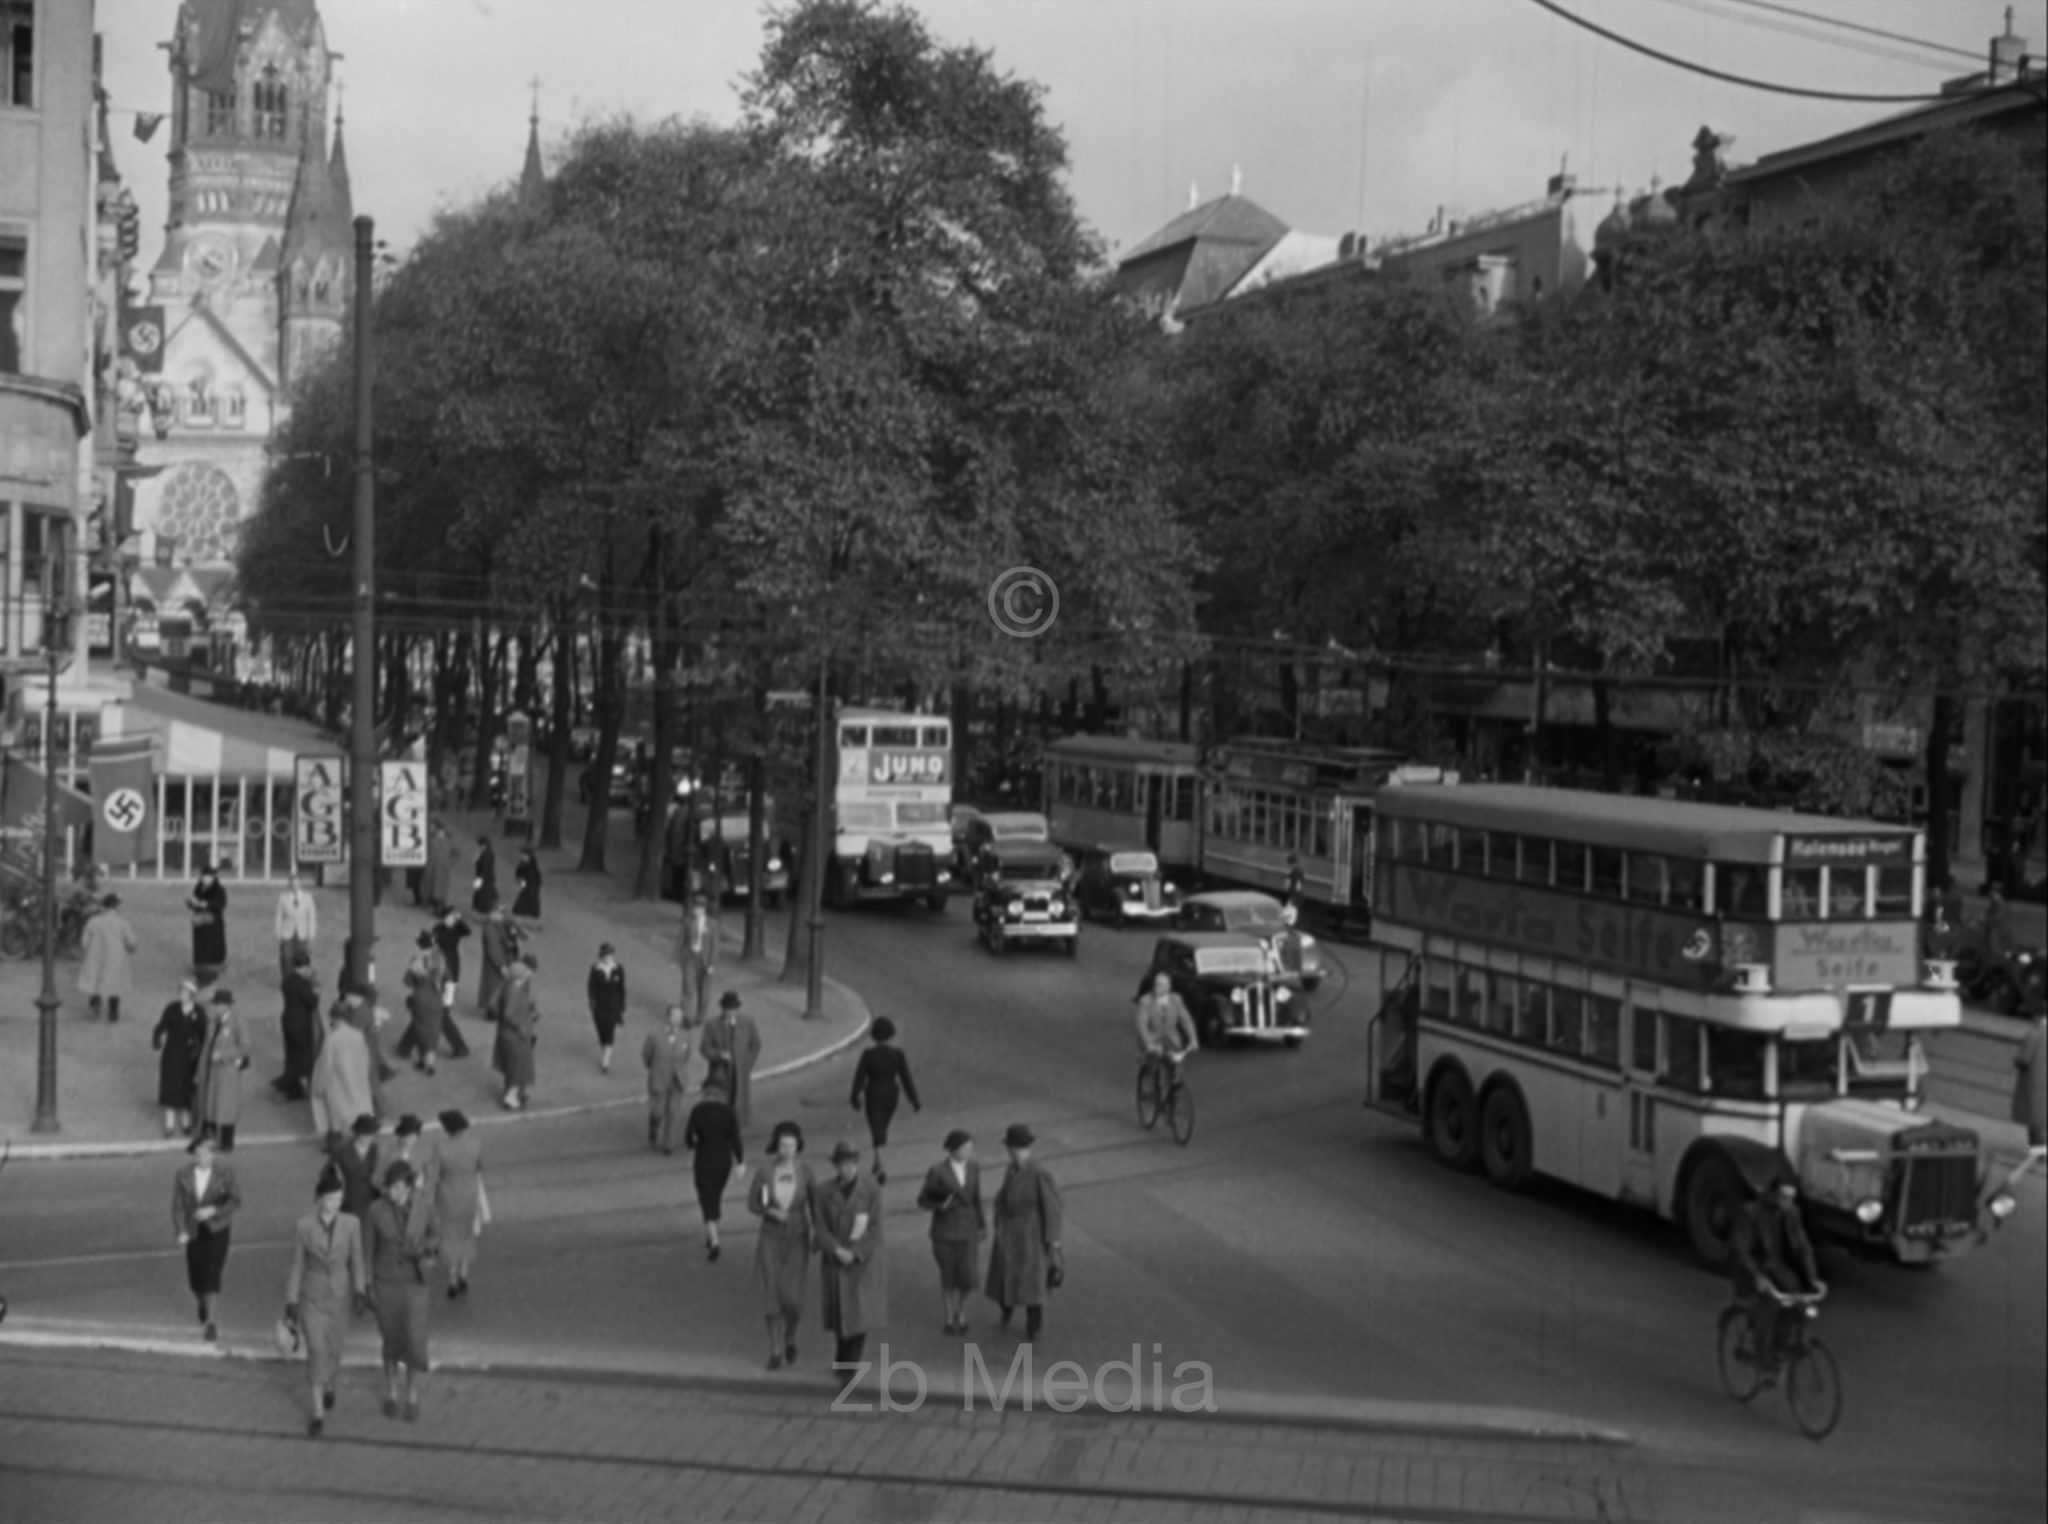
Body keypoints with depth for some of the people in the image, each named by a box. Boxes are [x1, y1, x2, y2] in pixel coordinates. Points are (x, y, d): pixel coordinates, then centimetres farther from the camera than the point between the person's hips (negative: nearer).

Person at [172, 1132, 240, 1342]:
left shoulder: (225, 1171, -10)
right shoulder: (184, 1175, -6)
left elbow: (235, 1200, -6)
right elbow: (178, 1205, -4)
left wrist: (213, 1211, -20)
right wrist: (181, 1232, -17)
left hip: (217, 1230, -2)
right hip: (194, 1231, 2)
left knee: (212, 1275, -13)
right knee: (195, 1279, 8)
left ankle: (210, 1321, -11)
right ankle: (204, 1303, 41)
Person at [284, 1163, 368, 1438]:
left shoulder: (351, 1225, -11)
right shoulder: (303, 1227, -14)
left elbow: (356, 1261, -3)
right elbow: (297, 1266, -6)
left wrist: (360, 1292, -12)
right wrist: (291, 1303, -4)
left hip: (339, 1296, 2)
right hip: (312, 1298, -2)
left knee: (333, 1351, 16)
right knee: (316, 1353, -8)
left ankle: (328, 1385, 49)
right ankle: (317, 1414, 1)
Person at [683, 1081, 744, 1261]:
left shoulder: (697, 1110, -10)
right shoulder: (728, 1112, -7)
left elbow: (688, 1136, -9)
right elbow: (735, 1138, -8)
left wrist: (692, 1146, 13)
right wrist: (740, 1161, -3)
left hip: (703, 1161, -2)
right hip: (724, 1161, 2)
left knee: (707, 1201, 1)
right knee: (716, 1196, 22)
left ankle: (714, 1242, -15)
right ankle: (710, 1237, 33)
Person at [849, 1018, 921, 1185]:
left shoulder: (868, 1054, -17)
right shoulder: (898, 1054, -11)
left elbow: (859, 1078, -10)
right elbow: (906, 1078, -8)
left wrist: (856, 1099, 4)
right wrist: (914, 1101, -2)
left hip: (873, 1096, -3)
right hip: (891, 1096, 3)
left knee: (877, 1133, -2)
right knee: (882, 1127, 25)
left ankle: (881, 1169, -20)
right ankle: (877, 1164, 39)